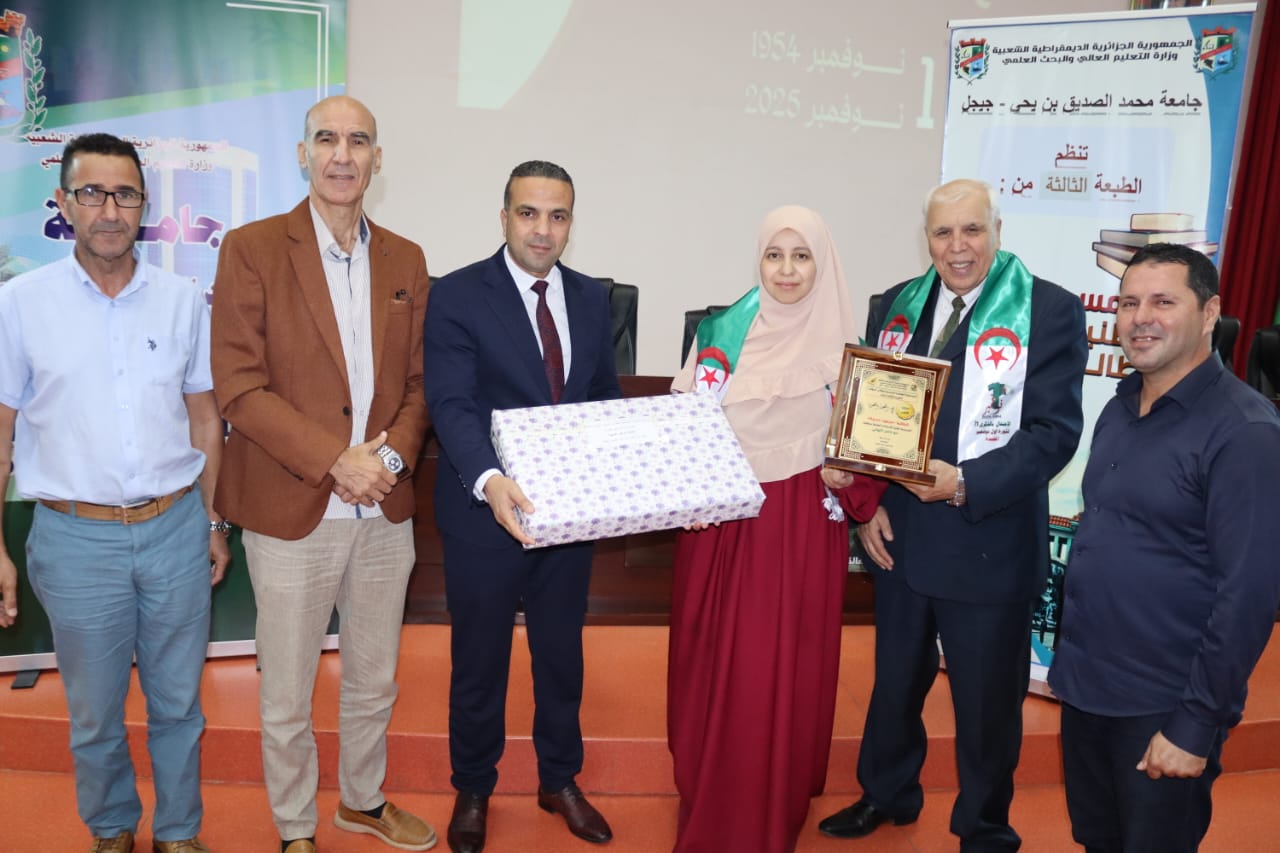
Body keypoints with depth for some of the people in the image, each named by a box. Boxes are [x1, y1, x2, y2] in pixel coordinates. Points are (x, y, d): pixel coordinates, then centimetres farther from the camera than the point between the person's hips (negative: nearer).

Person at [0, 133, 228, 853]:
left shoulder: (183, 300, 2)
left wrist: (214, 523, 9)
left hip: (176, 530, 1)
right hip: (76, 538, -1)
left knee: (178, 704, 14)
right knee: (94, 714, 14)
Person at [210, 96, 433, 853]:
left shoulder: (406, 260, 6)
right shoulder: (251, 249, -7)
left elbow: (420, 380, 8)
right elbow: (239, 385, -12)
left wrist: (392, 455, -10)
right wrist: (335, 461, -18)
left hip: (386, 512, 4)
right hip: (292, 512, -3)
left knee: (375, 683, 19)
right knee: (287, 699, 12)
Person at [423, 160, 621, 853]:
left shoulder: (590, 297, 4)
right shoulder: (459, 295, -12)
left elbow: (606, 399, 8)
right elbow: (452, 405, -21)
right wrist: (489, 480, -39)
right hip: (485, 513, -4)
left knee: (562, 654, 20)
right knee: (479, 662, 14)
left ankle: (559, 781, 42)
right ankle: (472, 791, 38)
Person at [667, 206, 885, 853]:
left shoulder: (843, 350, 0)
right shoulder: (721, 333, 1)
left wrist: (848, 477, -15)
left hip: (803, 533, -1)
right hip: (722, 526, 1)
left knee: (788, 670, 5)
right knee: (716, 666, 9)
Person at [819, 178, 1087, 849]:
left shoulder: (1050, 310, -9)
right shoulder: (897, 307, 4)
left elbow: (1055, 430, -14)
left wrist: (967, 484, -25)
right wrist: (868, 504, -4)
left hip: (990, 545, -4)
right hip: (897, 535, 4)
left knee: (987, 700, 12)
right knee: (895, 680, 22)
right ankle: (887, 795, 46)